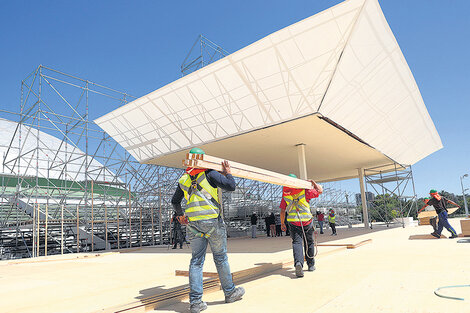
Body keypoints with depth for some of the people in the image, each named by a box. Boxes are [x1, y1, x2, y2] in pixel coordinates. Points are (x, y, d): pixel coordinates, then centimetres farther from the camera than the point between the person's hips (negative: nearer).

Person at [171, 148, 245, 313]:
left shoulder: (184, 179, 13)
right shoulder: (209, 173, -4)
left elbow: (175, 201, 23)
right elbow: (231, 186, -10)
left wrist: (180, 214, 40)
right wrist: (227, 172, 8)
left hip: (194, 223, 4)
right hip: (212, 221, -4)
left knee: (196, 260, 7)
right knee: (220, 257, 9)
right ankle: (230, 292, 24)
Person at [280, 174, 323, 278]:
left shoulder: (285, 194, 4)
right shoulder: (305, 191, -3)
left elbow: (282, 211, 6)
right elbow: (320, 190, 7)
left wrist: (282, 223, 17)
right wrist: (312, 182, 20)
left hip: (293, 223, 0)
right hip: (307, 222, 0)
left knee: (297, 242, -4)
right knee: (309, 243, 16)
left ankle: (298, 262, -30)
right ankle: (311, 265, 28)